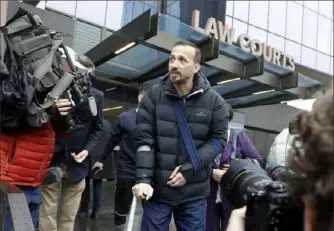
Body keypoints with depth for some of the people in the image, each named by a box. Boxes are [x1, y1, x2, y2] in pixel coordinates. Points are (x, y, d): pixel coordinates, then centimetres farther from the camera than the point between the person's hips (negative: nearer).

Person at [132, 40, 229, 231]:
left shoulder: (214, 100, -2)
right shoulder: (153, 95, -3)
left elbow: (219, 139, -1)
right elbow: (144, 139, -6)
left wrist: (190, 169, -12)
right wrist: (143, 178, -18)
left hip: (195, 192, 1)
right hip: (157, 188, 0)